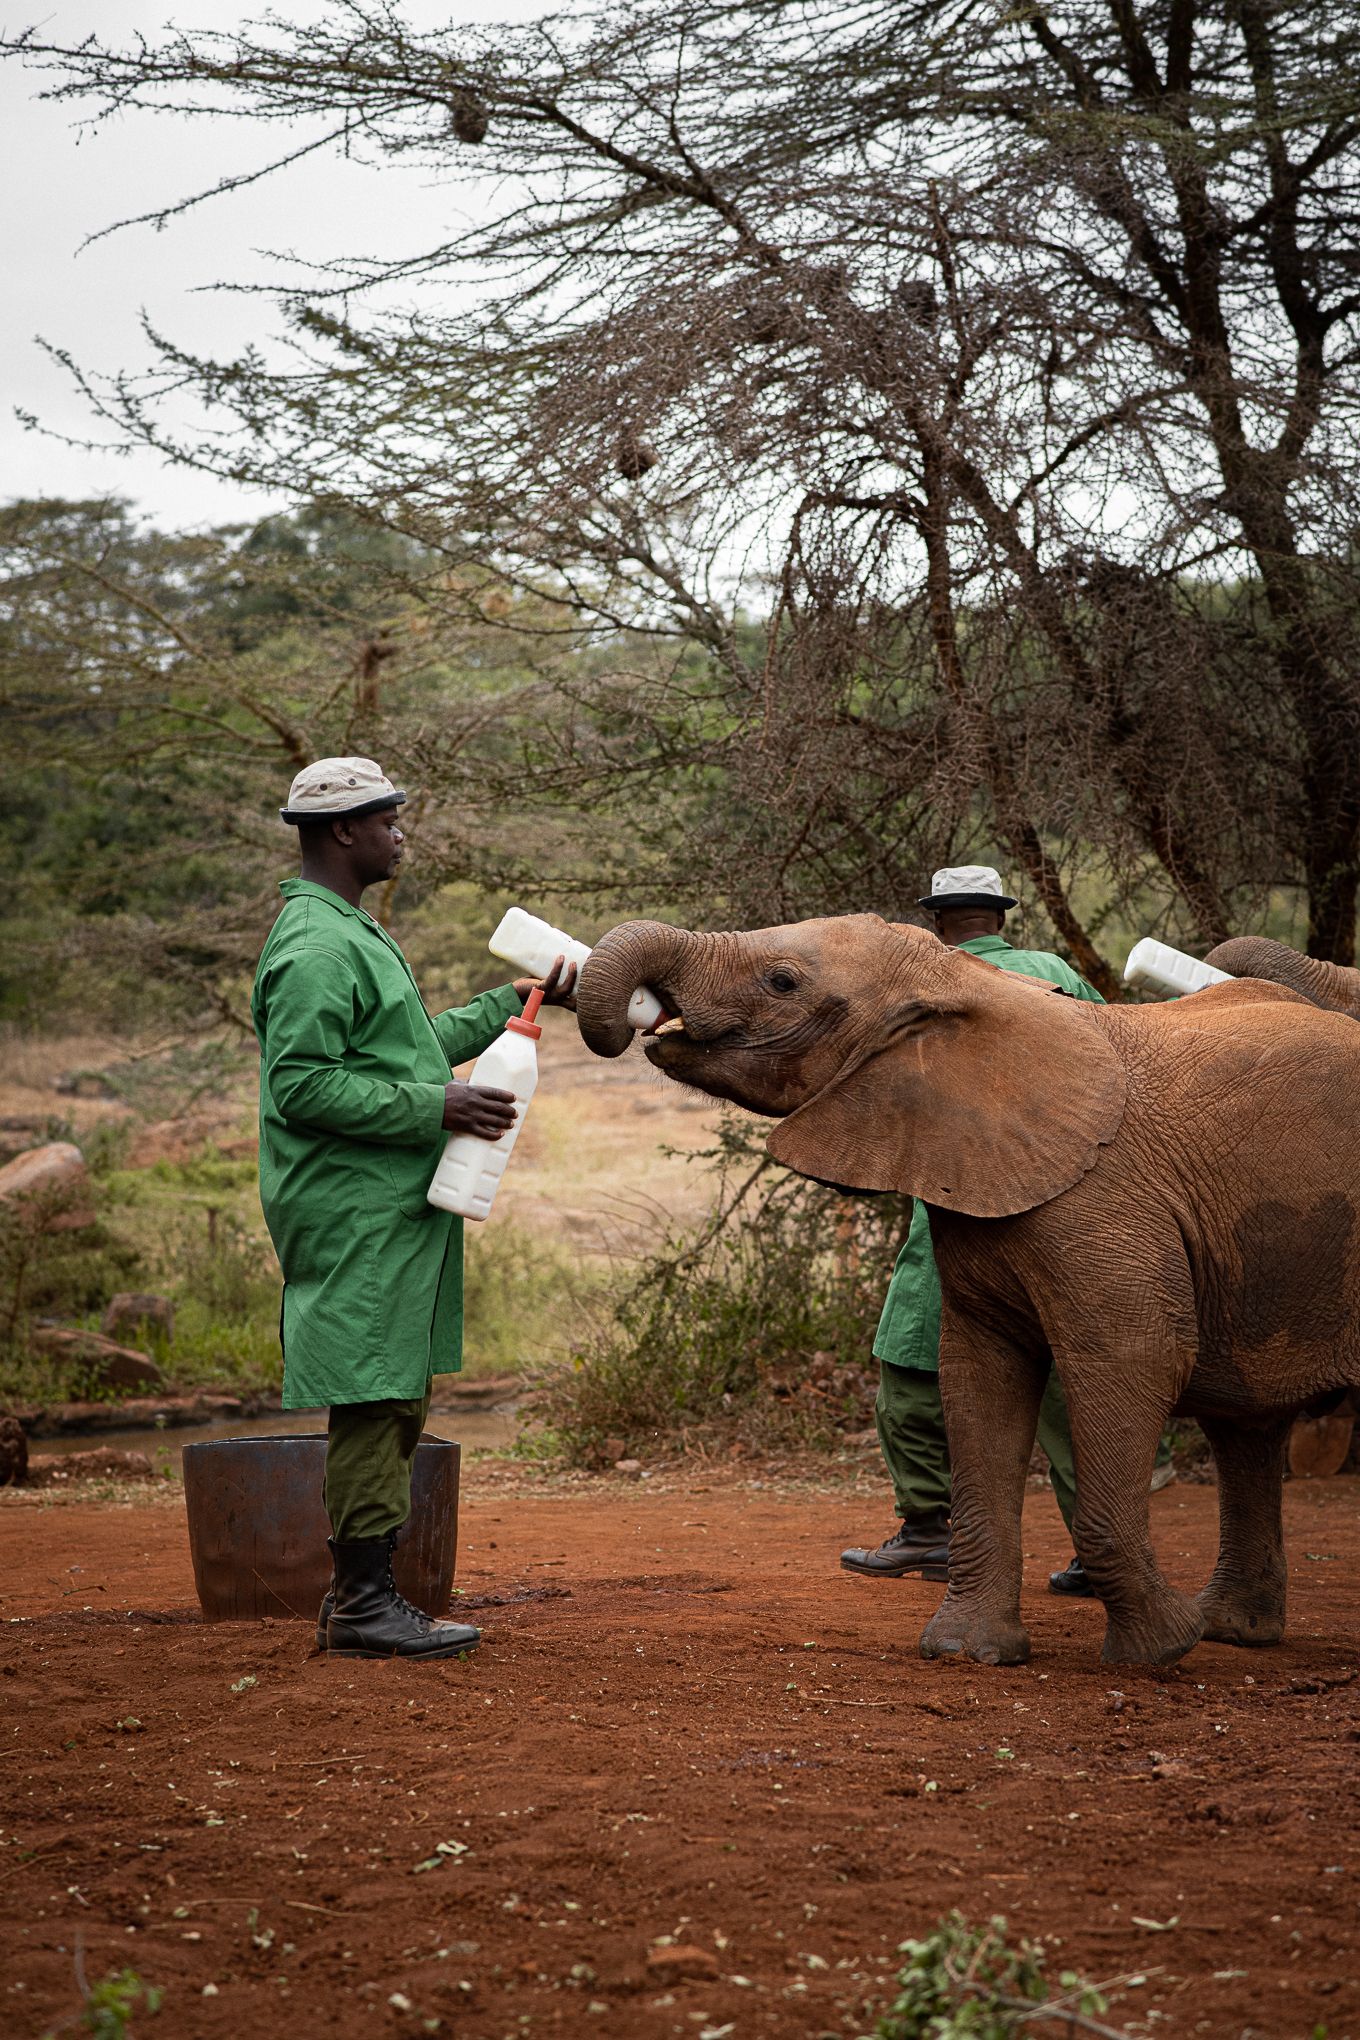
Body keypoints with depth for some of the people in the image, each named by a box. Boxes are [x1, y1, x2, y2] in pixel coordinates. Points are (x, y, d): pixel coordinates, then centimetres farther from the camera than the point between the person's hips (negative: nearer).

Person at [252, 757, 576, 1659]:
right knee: (372, 1401, -7)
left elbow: (414, 1043, 27)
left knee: (398, 1404, 13)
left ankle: (362, 1593, 19)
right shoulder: (316, 948, -15)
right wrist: (436, 1108, -21)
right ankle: (365, 1602, -3)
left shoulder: (355, 934, 20)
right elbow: (303, 1084, -21)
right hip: (358, 1220, -11)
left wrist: (512, 1004, 25)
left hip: (398, 1213, 11)